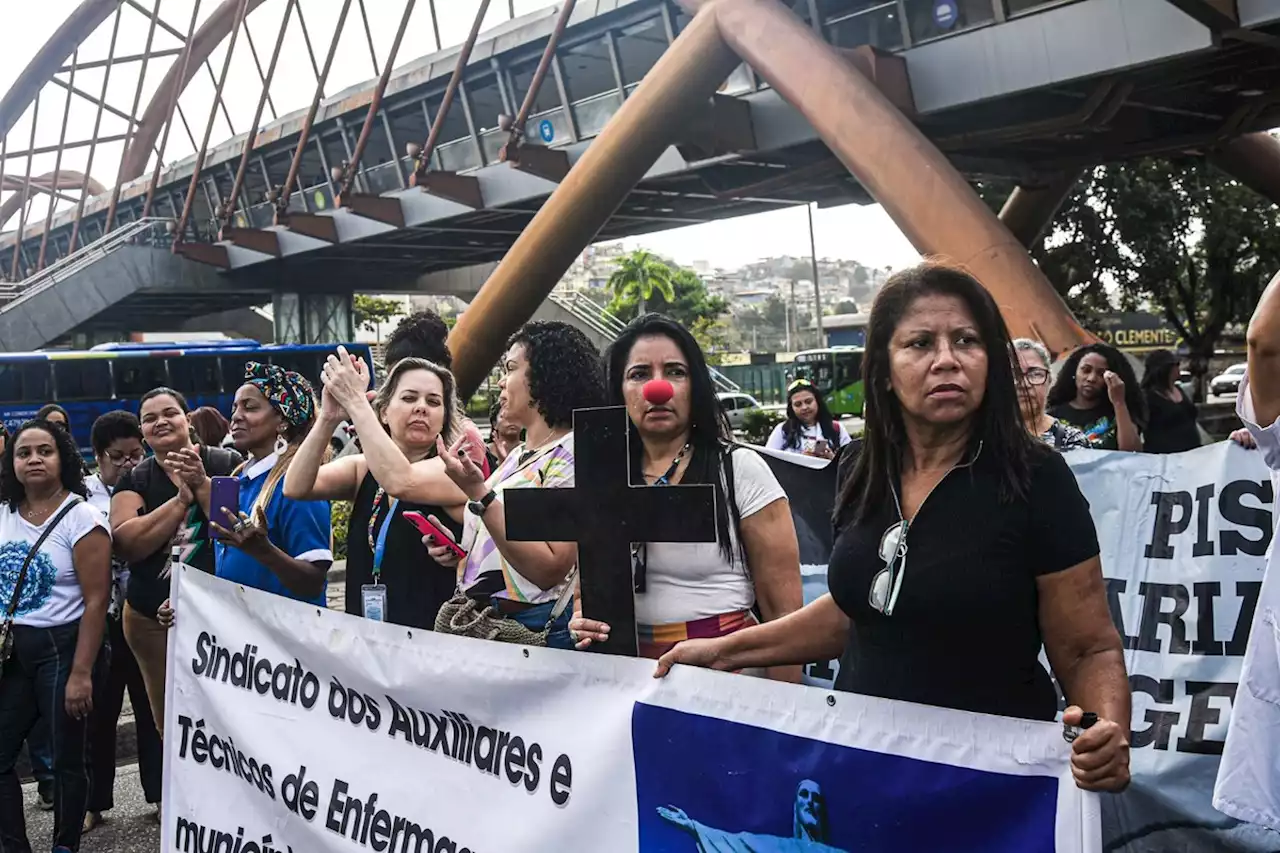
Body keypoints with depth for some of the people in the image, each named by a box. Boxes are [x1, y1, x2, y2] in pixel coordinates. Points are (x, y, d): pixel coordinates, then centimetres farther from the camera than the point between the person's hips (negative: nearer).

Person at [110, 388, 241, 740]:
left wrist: (202, 484, -18)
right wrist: (182, 498, -15)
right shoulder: (133, 480, 6)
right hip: (153, 620, 3)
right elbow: (125, 543, -10)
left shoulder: (227, 464, -1)